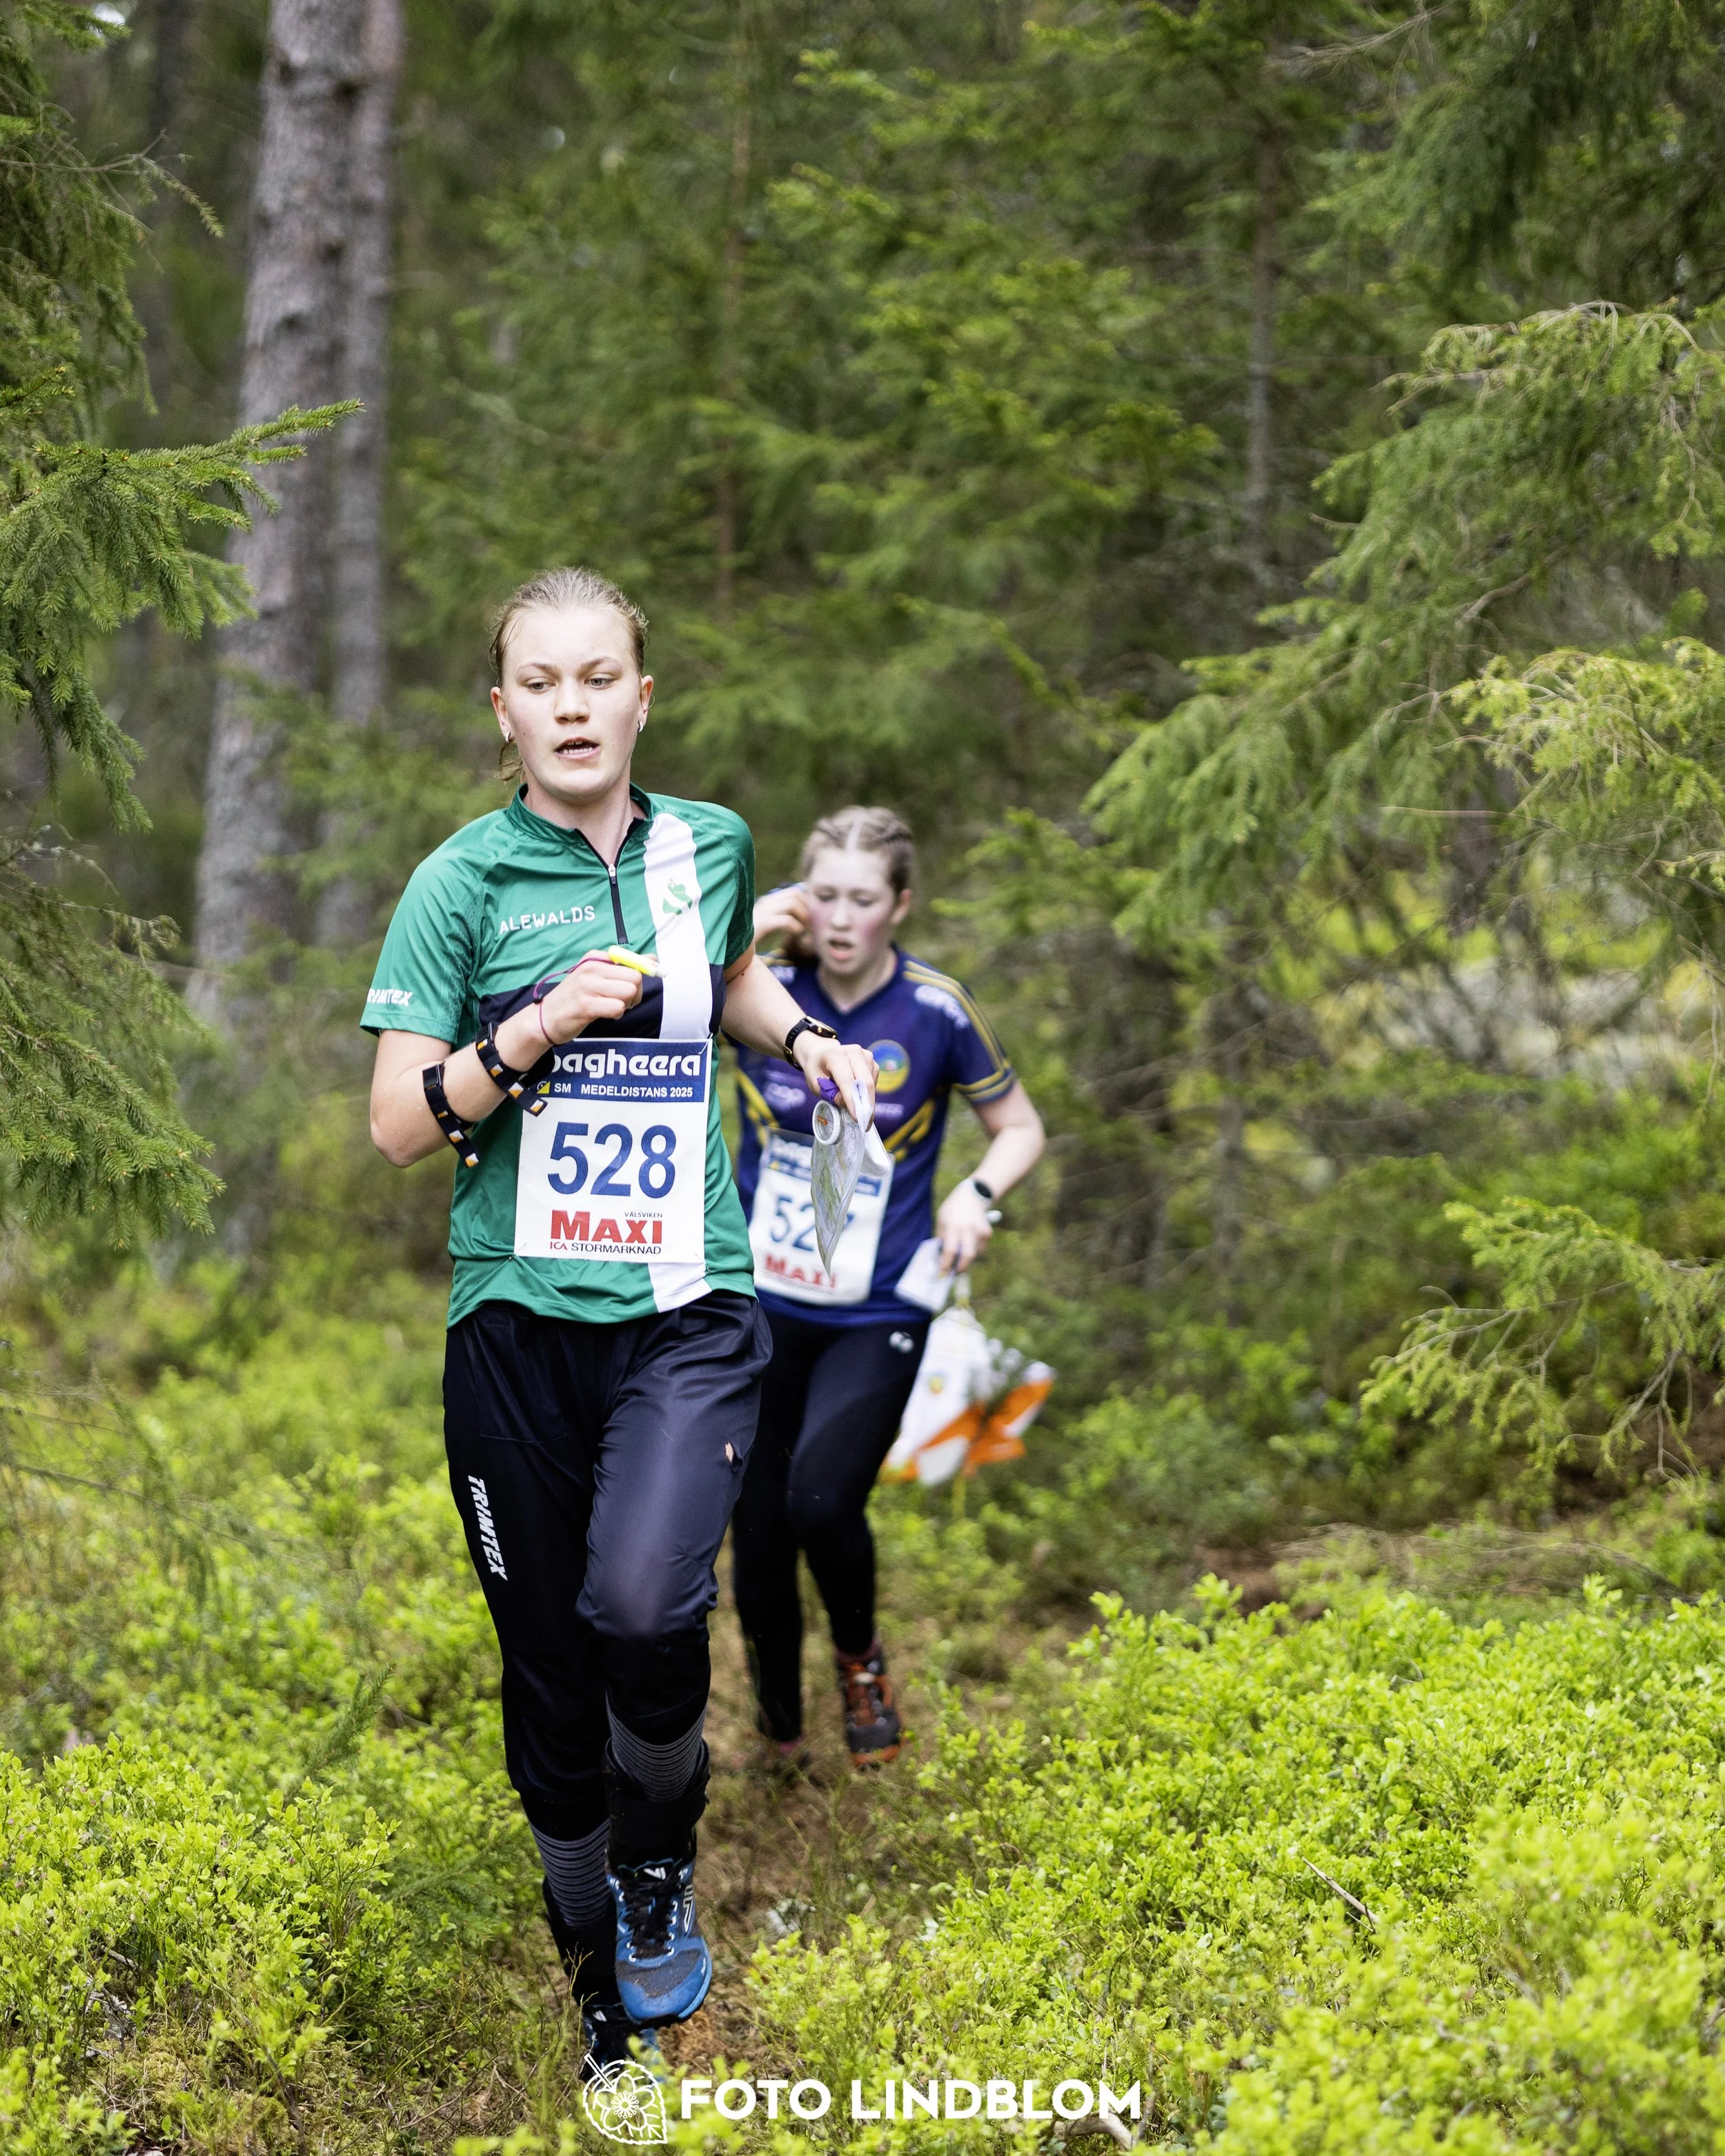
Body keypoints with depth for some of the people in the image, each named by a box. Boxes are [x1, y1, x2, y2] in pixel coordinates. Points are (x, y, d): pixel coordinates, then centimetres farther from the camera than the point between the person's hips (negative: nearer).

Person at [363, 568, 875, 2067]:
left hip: (687, 1310, 1)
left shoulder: (712, 847, 7)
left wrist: (805, 1037, 13)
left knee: (643, 1607, -25)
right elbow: (399, 1125, -5)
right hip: (520, 1320, 0)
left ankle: (664, 1855, 7)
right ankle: (600, 1981, 31)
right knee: (549, 1668, 8)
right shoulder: (465, 879, -3)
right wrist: (536, 1029, -18)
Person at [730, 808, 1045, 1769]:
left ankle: (862, 1656, 9)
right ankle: (781, 1745, 29)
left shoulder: (936, 1010, -8)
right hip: (759, 1305, 2)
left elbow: (1021, 1126, 4)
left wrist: (976, 1196, -15)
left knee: (821, 1498, -23)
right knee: (758, 1537, 7)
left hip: (877, 1317, -2)